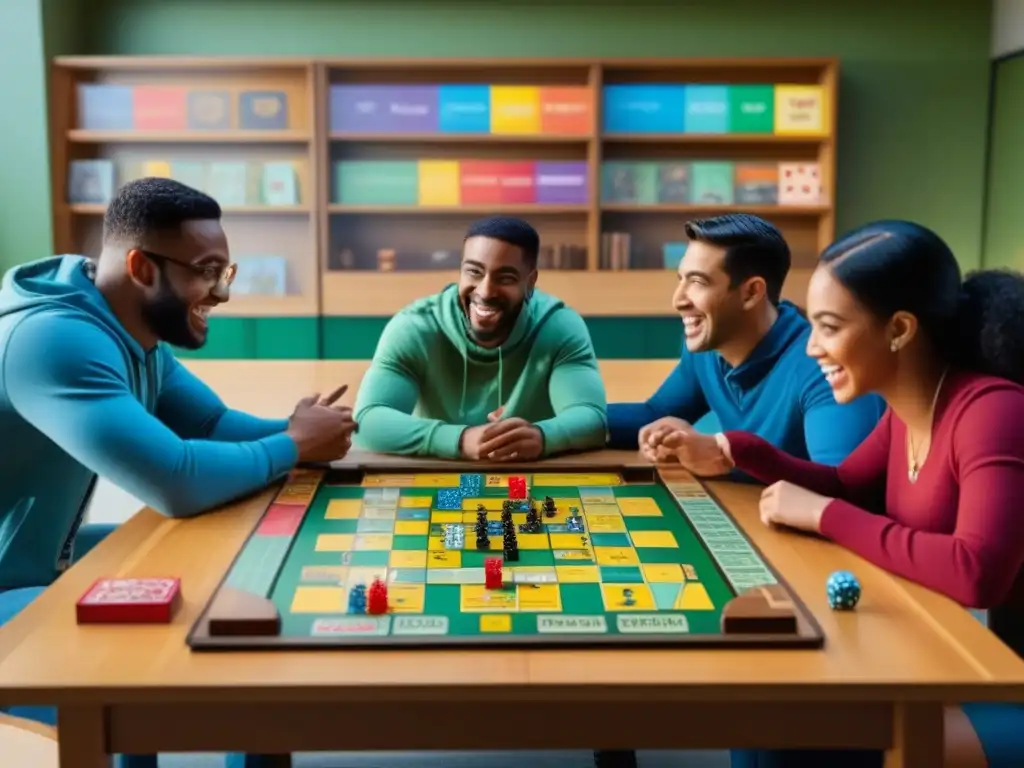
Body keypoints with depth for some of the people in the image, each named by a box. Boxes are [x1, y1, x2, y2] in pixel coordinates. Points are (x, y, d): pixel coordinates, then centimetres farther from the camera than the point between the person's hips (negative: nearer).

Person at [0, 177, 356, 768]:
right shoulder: (56, 340, -30)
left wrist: (295, 432, -15)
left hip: (50, 561, 10)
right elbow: (178, 483, -38)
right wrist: (295, 446, -21)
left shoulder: (141, 336, 1)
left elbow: (216, 424, 7)